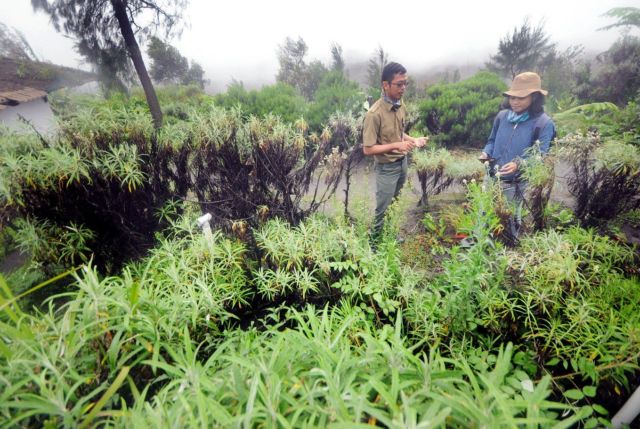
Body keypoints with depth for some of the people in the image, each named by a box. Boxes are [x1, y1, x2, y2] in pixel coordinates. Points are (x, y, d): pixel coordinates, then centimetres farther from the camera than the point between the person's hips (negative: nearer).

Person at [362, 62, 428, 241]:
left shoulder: (401, 106, 1)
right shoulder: (374, 114, -24)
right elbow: (368, 149, -22)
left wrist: (413, 140, -2)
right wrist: (396, 146, -26)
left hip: (403, 163, 7)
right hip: (387, 168, -7)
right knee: (382, 209, 6)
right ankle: (375, 241, 26)